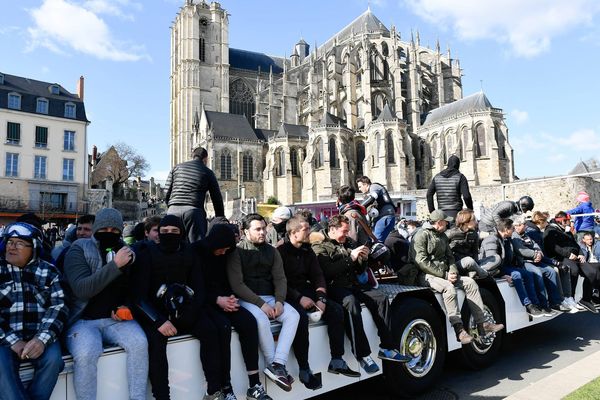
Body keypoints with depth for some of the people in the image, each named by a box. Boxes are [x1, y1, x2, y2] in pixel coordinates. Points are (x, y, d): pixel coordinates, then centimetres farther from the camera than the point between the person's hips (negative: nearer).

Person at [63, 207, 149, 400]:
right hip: (83, 319, -3)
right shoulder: (79, 250, -4)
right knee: (85, 355, -31)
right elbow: (81, 289, -20)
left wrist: (126, 307, 0)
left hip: (116, 319, 3)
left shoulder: (127, 252, 8)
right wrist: (115, 265, -26)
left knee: (139, 343, -23)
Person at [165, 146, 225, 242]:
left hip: (173, 210, 3)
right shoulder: (207, 172, 12)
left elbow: (167, 194, 13)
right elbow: (217, 199, 11)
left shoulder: (176, 168, 18)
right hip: (194, 210, -3)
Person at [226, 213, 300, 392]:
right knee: (261, 318, -34)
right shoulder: (237, 251, -6)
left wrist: (279, 301, -12)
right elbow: (237, 284, -13)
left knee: (293, 315, -20)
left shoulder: (271, 251, 10)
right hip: (247, 299, -5)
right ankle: (273, 364, -18)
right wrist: (261, 304, -19)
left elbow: (280, 278, 6)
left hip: (270, 297, 5)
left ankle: (277, 365, -25)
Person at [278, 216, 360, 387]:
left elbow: (318, 275, 8)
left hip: (306, 291, 7)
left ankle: (337, 361, 0)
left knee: (336, 309, -8)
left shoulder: (307, 251, 12)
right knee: (301, 316, -34)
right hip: (288, 295, -7)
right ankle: (304, 370, -20)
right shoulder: (280, 251, -9)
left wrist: (321, 297, -9)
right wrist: (299, 298, -23)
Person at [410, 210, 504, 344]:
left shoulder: (442, 236, 18)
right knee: (449, 288, -33)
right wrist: (444, 274, -18)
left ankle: (482, 324, -2)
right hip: (426, 275, -8)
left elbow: (449, 256, 20)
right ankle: (459, 329, -31)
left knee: (470, 282, -5)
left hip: (444, 273, 9)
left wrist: (452, 271, -2)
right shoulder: (422, 236, -10)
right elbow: (422, 261, -18)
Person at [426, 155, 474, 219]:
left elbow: (429, 194, 5)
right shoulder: (460, 177, -2)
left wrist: (432, 211, 9)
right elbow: (466, 196, -10)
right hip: (456, 213, -3)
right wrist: (471, 211, 4)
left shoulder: (437, 177, 9)